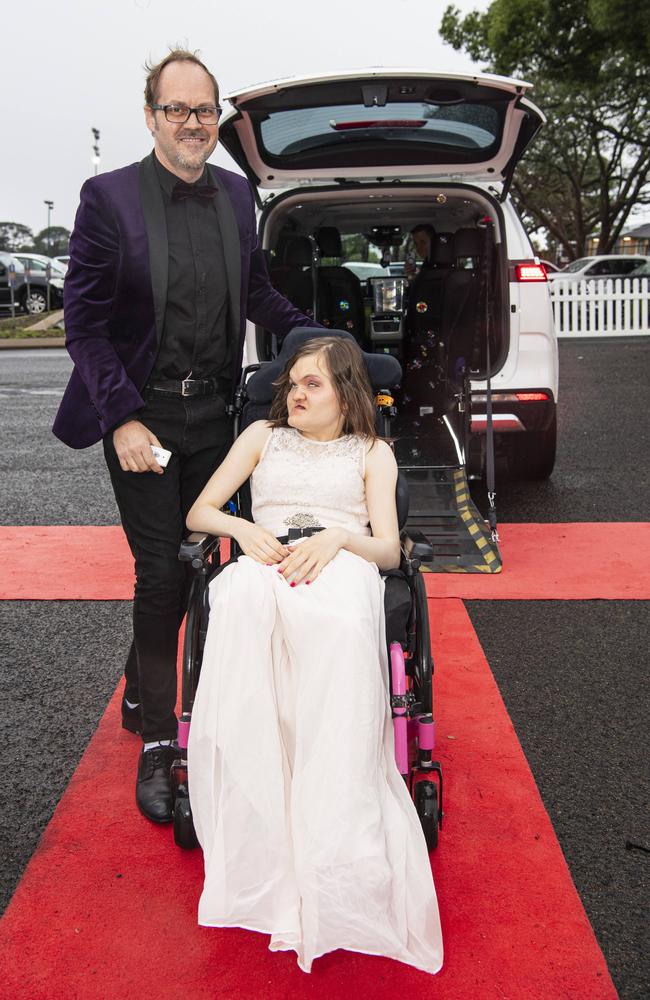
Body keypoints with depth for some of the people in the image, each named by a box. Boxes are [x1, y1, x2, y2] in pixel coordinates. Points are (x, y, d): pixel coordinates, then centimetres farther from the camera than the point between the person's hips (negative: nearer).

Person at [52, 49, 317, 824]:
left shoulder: (236, 195, 6)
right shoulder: (108, 198, -8)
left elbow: (256, 292, 20)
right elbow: (84, 323, -10)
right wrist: (123, 418, -17)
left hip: (211, 414, 5)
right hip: (141, 415, -5)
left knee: (193, 562, 13)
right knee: (162, 572, -4)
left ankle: (141, 697, 36)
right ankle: (158, 740, 13)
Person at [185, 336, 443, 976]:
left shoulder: (372, 453, 26)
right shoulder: (263, 436, 31)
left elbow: (389, 550, 13)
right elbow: (198, 513, 23)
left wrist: (337, 537, -10)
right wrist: (244, 529, 0)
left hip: (342, 565, -1)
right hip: (264, 561, 1)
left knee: (337, 628, -43)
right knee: (241, 612, -41)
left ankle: (330, 869, -43)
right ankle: (258, 849, -43)